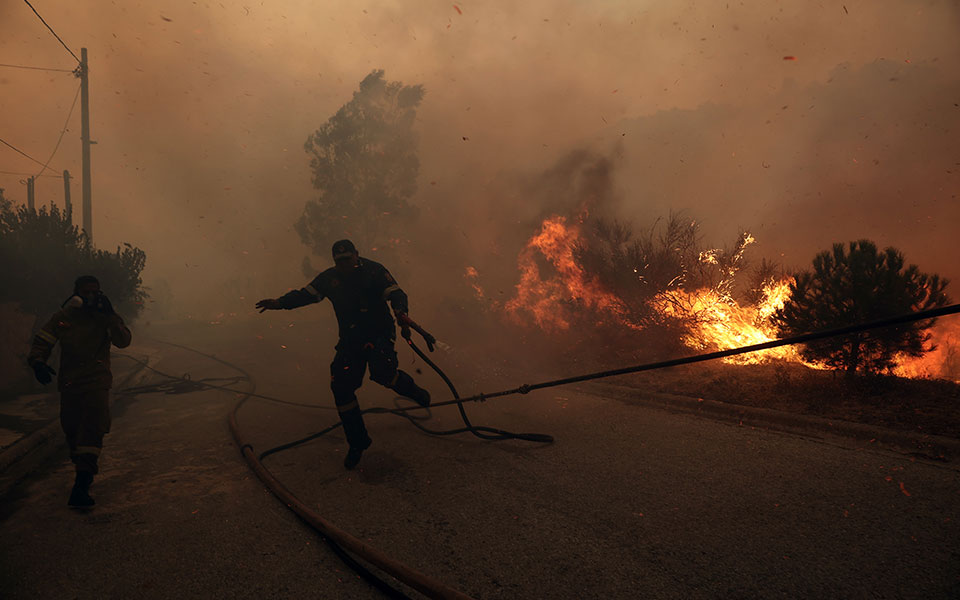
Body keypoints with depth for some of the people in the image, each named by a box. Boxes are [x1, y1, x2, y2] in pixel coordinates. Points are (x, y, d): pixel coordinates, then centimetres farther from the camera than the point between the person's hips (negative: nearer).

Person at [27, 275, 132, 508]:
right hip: (69, 382, 3)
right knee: (72, 430, 9)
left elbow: (123, 341, -9)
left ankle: (81, 486, -19)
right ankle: (85, 471, 33)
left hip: (97, 383, -2)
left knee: (92, 429, -16)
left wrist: (109, 316, -20)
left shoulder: (106, 316, 3)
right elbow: (41, 342, 7)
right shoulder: (63, 316, 6)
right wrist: (37, 362, -13)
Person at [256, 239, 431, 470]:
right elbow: (306, 294, 1)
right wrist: (280, 302, -15)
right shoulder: (329, 278, 7)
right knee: (341, 386, -5)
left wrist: (400, 312, -34)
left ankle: (410, 388, 7)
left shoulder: (374, 271, -6)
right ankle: (357, 442, 11)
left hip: (379, 333, -4)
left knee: (381, 372, -30)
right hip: (350, 339, 5)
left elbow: (396, 293, -12)